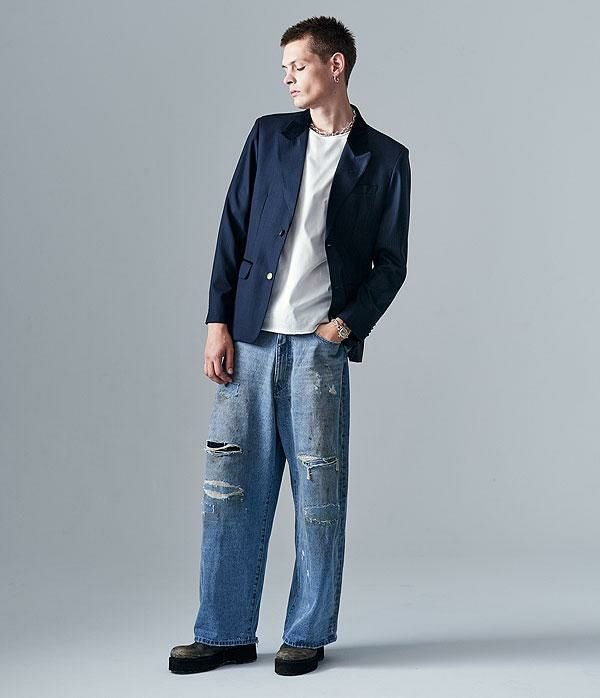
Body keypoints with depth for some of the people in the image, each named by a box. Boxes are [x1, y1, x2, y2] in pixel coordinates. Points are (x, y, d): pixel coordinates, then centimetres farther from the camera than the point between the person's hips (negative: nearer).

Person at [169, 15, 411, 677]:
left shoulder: (384, 159, 5)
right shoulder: (268, 135, 11)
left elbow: (391, 263, 5)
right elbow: (233, 232, 9)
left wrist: (345, 325, -8)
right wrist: (219, 323, 1)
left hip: (319, 347, -2)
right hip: (248, 340, 3)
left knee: (318, 495, 2)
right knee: (231, 488, 4)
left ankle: (308, 635, 15)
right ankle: (225, 633, 14)